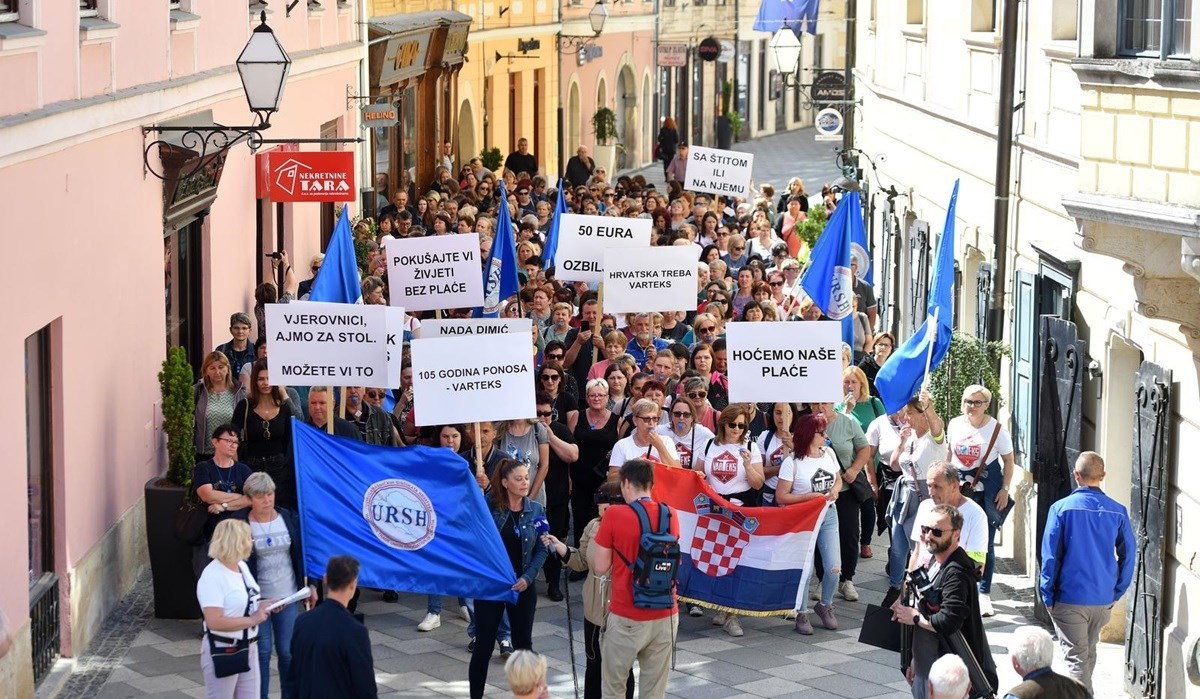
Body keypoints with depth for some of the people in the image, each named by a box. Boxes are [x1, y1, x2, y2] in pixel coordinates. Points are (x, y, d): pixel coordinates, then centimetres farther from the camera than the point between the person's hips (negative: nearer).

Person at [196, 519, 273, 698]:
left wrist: (262, 605, 3)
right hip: (222, 652, -9)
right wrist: (253, 619, -23)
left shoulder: (242, 566, 7)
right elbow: (214, 621, -29)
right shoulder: (212, 576, -22)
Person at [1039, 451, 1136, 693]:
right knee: (1089, 654, 23)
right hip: (1103, 600, 4)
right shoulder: (1118, 512, -2)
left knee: (1077, 659, 1)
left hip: (1070, 599, -4)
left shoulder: (1061, 508, -10)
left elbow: (1050, 556, -9)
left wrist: (1048, 596, -1)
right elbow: (1128, 555, 2)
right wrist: (1116, 592, 12)